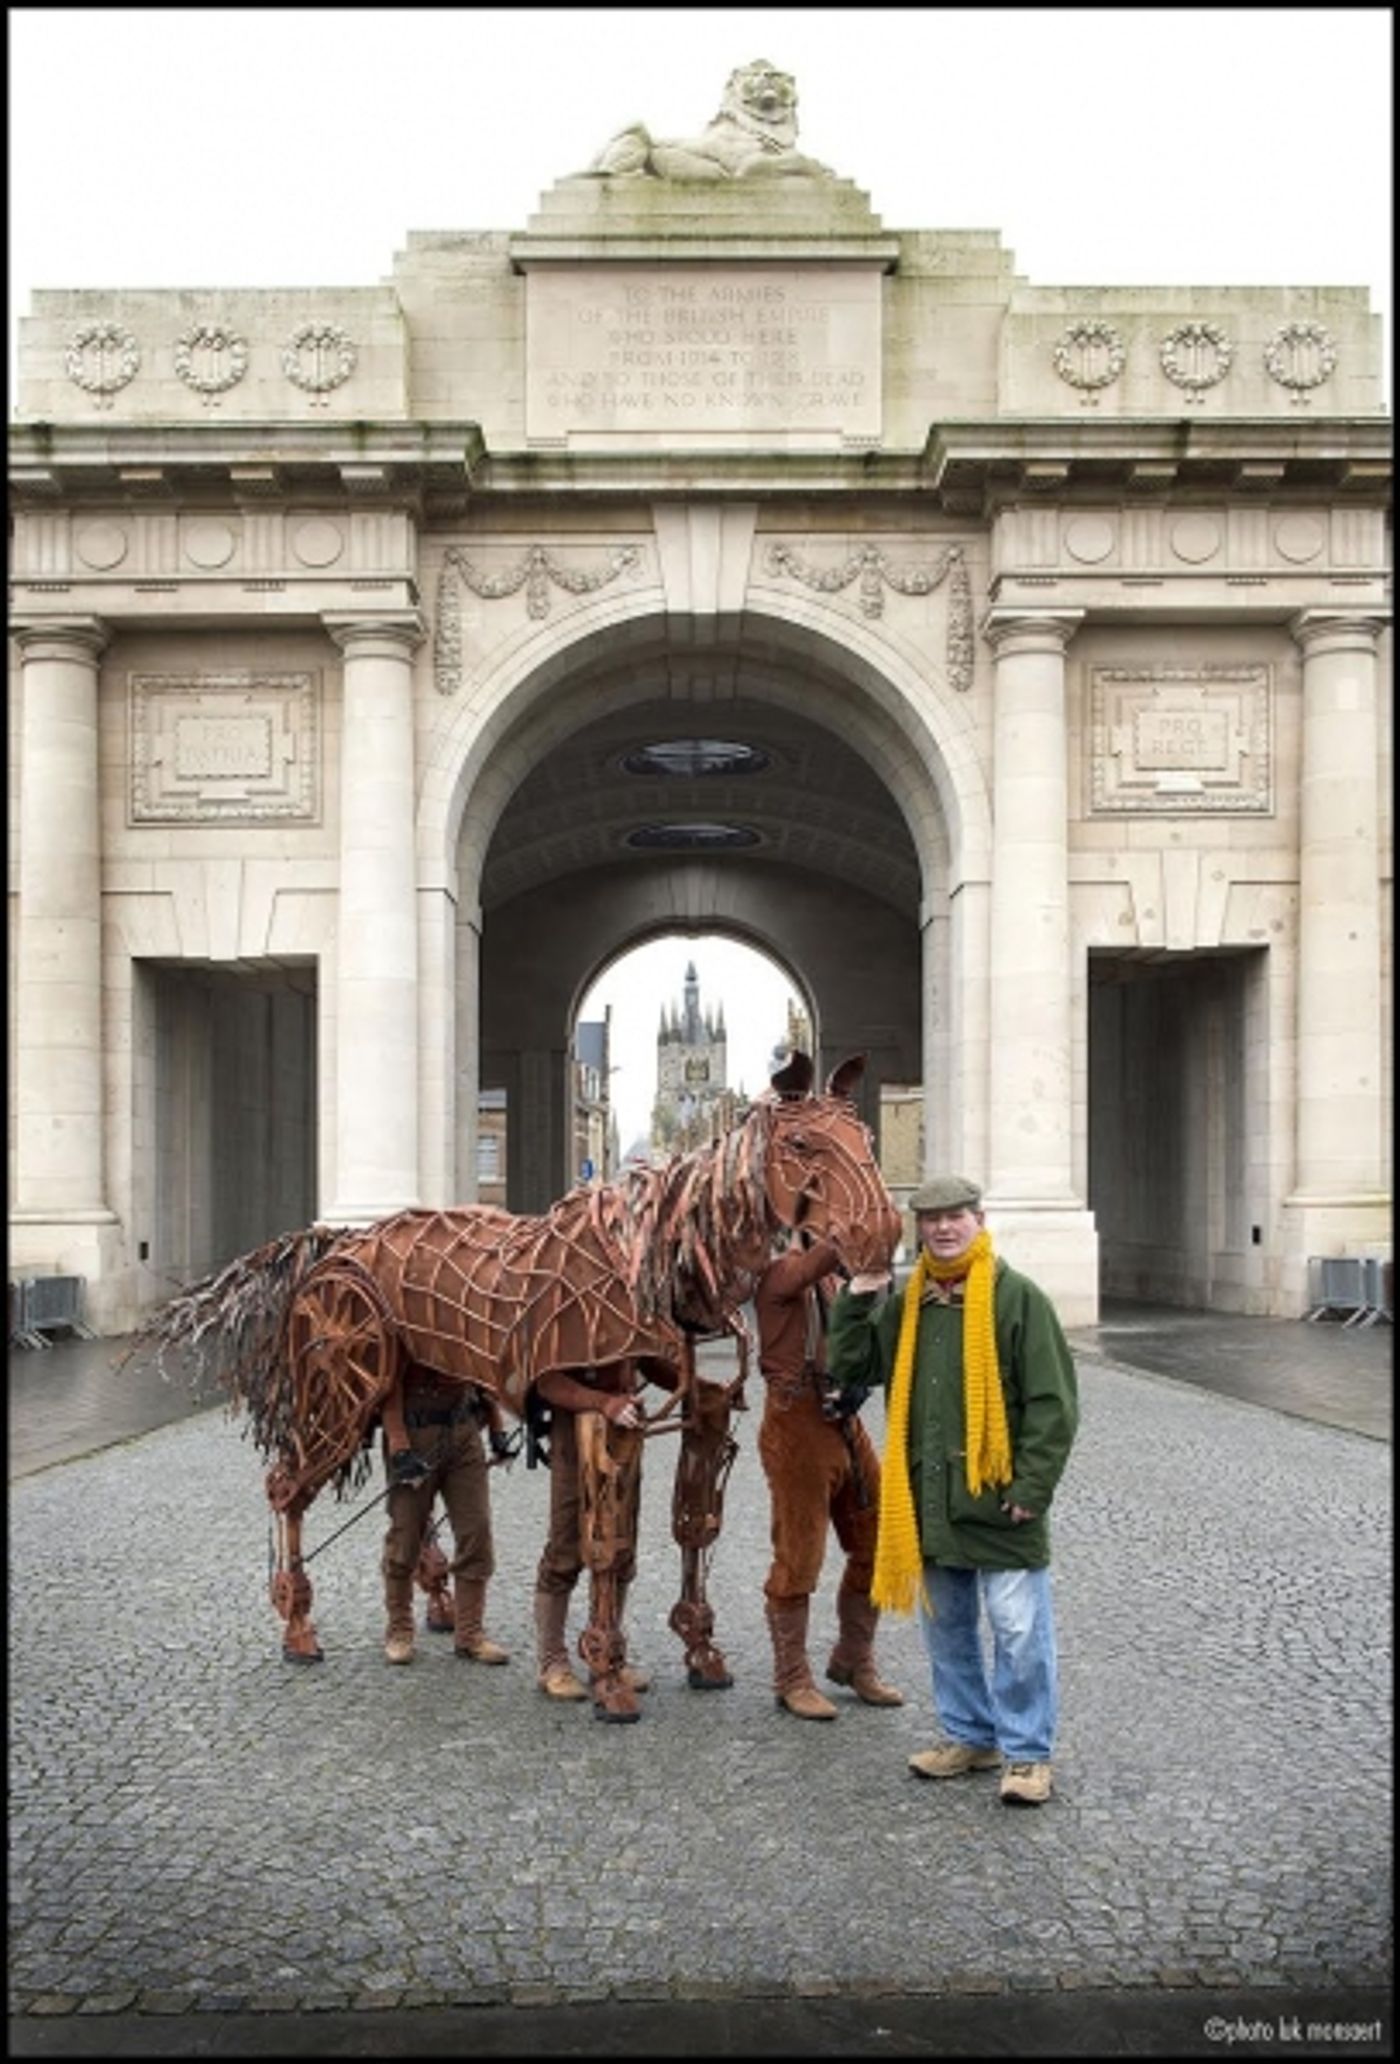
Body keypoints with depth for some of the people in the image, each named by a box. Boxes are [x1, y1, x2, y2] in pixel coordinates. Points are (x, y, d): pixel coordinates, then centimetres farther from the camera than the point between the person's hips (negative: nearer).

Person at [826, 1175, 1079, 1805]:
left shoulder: (1017, 1298, -8)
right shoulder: (904, 1305, 10)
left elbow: (1053, 1403, -9)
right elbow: (849, 1368, 12)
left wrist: (1032, 1487, -13)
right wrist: (855, 1302, -1)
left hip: (996, 1502, -6)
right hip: (927, 1502, 6)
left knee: (1018, 1631, 0)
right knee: (945, 1628, 17)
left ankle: (1026, 1752, 15)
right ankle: (969, 1735, 32)